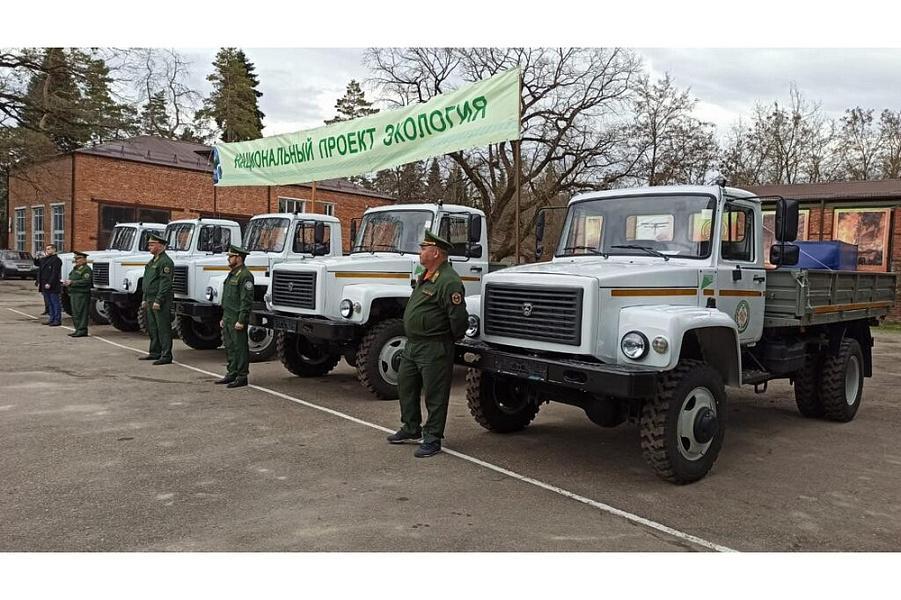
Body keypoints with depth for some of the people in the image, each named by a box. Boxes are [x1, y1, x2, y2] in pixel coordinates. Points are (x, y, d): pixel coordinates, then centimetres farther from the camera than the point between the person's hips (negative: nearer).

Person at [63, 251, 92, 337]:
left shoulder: (86, 269, -10)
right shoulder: (75, 268, 21)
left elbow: (86, 281, -21)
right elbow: (72, 280, 28)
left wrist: (72, 282, -20)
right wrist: (67, 282, 6)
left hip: (81, 294, -10)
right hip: (73, 294, 10)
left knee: (81, 313, -9)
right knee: (75, 313, 13)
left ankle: (82, 331, -6)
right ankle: (78, 330, 21)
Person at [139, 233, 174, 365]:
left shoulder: (166, 261, -13)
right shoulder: (152, 261, 19)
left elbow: (165, 283, -20)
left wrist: (158, 301, -22)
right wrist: (145, 299, 19)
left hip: (161, 302, -10)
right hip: (151, 301, 10)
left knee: (163, 329, -7)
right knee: (152, 328, 15)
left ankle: (166, 356, -4)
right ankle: (155, 353, 25)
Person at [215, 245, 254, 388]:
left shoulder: (245, 275, -14)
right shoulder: (232, 274, 18)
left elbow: (247, 300, -20)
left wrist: (241, 321, -23)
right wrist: (223, 318, 22)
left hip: (237, 319, -10)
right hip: (228, 317, 10)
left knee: (240, 347, -4)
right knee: (229, 347, 14)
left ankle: (242, 377, 1)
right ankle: (232, 374, 22)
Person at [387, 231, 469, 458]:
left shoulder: (449, 281, -20)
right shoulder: (425, 277, 14)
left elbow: (458, 316, -23)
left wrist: (454, 339, -9)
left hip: (434, 348, -10)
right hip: (412, 344, 11)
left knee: (435, 395, 1)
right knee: (405, 386, 19)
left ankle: (432, 439, 11)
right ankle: (411, 428, 34)